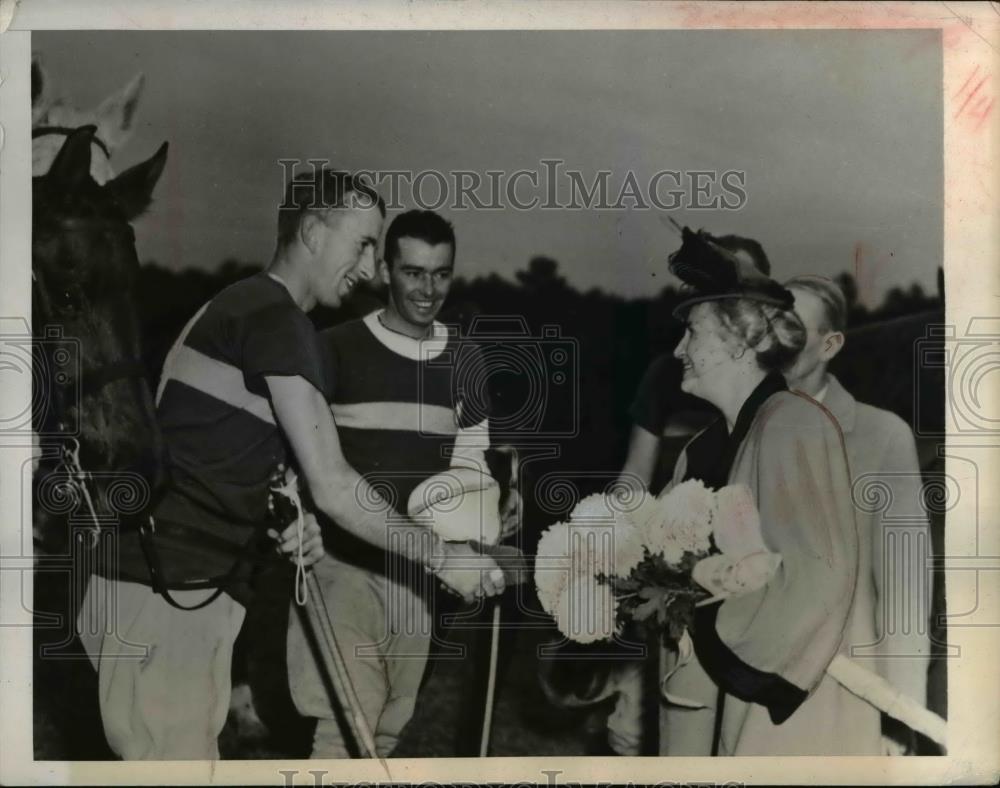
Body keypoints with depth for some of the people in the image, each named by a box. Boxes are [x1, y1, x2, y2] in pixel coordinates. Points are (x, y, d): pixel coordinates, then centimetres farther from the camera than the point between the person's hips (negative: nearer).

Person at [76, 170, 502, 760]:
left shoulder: (248, 310, 16)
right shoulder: (275, 317, -15)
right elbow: (332, 486, -19)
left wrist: (291, 524, 1)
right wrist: (441, 556, -9)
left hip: (184, 586, 10)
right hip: (162, 593, -10)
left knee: (190, 757, 16)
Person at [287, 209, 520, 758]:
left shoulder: (464, 362, 8)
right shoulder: (337, 349, -7)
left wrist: (493, 508, -7)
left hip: (419, 569, 5)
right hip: (344, 560, -4)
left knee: (388, 726, 14)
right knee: (344, 727, -12)